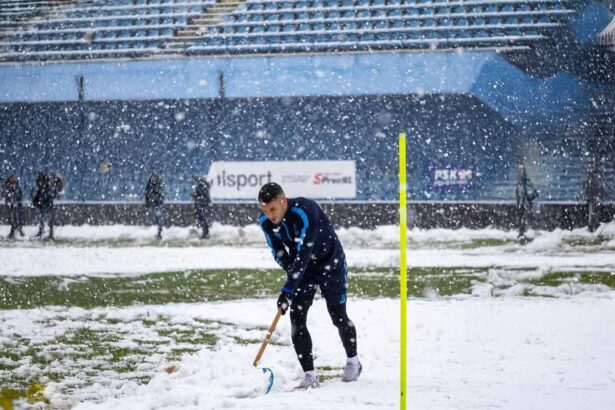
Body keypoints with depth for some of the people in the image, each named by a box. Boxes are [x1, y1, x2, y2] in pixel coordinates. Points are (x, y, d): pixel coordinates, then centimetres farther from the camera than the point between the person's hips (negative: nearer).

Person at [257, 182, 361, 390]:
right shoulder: (266, 221, -15)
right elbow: (279, 254, -3)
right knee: (297, 318, -8)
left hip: (330, 262, -5)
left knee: (338, 316, 3)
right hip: (303, 268, 5)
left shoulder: (304, 211, -35)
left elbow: (303, 253, -38)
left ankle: (353, 361, 29)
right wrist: (293, 274, -15)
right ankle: (310, 375, -4)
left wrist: (288, 289, -39)